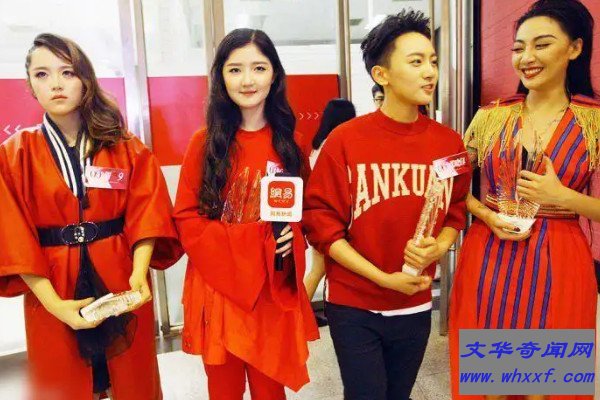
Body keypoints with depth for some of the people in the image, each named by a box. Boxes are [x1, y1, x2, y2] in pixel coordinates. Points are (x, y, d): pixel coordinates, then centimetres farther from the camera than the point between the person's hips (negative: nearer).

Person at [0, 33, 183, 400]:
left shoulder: (127, 148, 1)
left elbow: (146, 214, -7)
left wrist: (139, 272, -23)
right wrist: (53, 303, -16)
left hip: (123, 283, 0)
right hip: (52, 290, 0)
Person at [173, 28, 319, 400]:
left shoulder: (289, 141, 4)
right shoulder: (205, 141, -4)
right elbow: (186, 217, -3)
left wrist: (291, 233, -10)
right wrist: (249, 241, -16)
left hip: (274, 288, 2)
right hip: (218, 285, -1)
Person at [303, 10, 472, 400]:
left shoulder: (449, 142, -2)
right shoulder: (345, 140, -14)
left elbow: (456, 212, 8)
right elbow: (321, 224, -12)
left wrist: (436, 249, -14)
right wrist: (384, 278, -16)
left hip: (416, 307, 4)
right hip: (354, 306, -3)